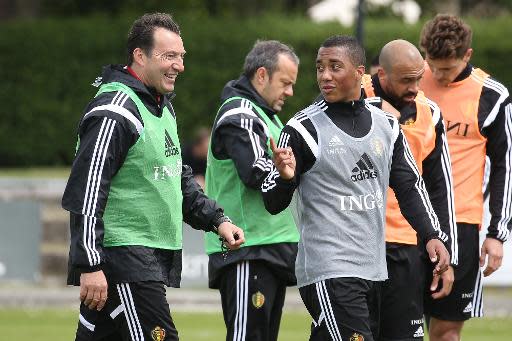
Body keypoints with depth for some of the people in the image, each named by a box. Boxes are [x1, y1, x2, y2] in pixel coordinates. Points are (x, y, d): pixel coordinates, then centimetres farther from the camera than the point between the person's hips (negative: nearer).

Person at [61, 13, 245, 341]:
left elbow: (179, 179, 29)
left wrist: (216, 219, 15)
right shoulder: (115, 113, -14)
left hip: (155, 260, 9)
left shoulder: (164, 108, 17)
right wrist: (90, 265, -22)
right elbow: (86, 194, -18)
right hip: (123, 256, -9)